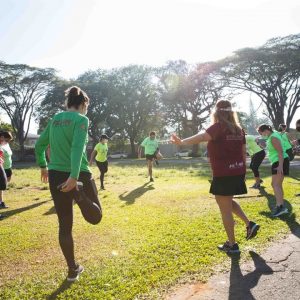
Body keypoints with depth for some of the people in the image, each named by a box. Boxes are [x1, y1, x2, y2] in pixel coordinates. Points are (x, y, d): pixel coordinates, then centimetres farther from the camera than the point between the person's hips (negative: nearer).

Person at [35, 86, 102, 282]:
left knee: (65, 225, 14)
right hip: (77, 175, -6)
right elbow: (77, 147, -22)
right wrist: (74, 176, -30)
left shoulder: (55, 119, 11)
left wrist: (43, 166, 31)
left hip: (55, 175, 6)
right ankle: (79, 193, -18)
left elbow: (39, 145, 18)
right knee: (95, 217, 10)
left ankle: (73, 270, 22)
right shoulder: (81, 119, -7)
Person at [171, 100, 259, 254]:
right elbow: (244, 152, 14)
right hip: (237, 172, 8)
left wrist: (182, 142, -42)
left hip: (224, 174, -8)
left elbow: (201, 137, -32)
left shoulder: (219, 127, -12)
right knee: (228, 202, 28)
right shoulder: (238, 129, 9)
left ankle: (232, 245, 14)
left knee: (225, 209, 4)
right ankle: (249, 224, 21)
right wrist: (242, 170, 23)